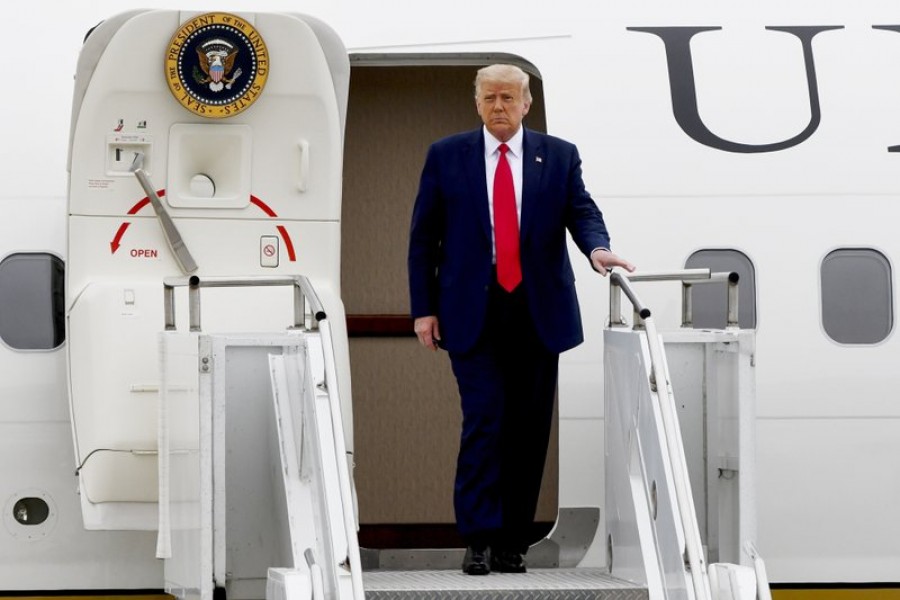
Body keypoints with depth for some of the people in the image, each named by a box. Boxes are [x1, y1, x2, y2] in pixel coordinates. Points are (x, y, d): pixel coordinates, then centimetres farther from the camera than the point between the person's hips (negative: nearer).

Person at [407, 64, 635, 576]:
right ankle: (479, 538, -7)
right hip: (472, 314, -2)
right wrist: (424, 308, 0)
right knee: (484, 420, -11)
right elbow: (423, 238, 7)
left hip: (538, 314, 2)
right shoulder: (446, 157, 6)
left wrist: (597, 247, -24)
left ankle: (513, 543, 11)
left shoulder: (559, 157, 8)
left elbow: (582, 211, -1)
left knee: (529, 429, 3)